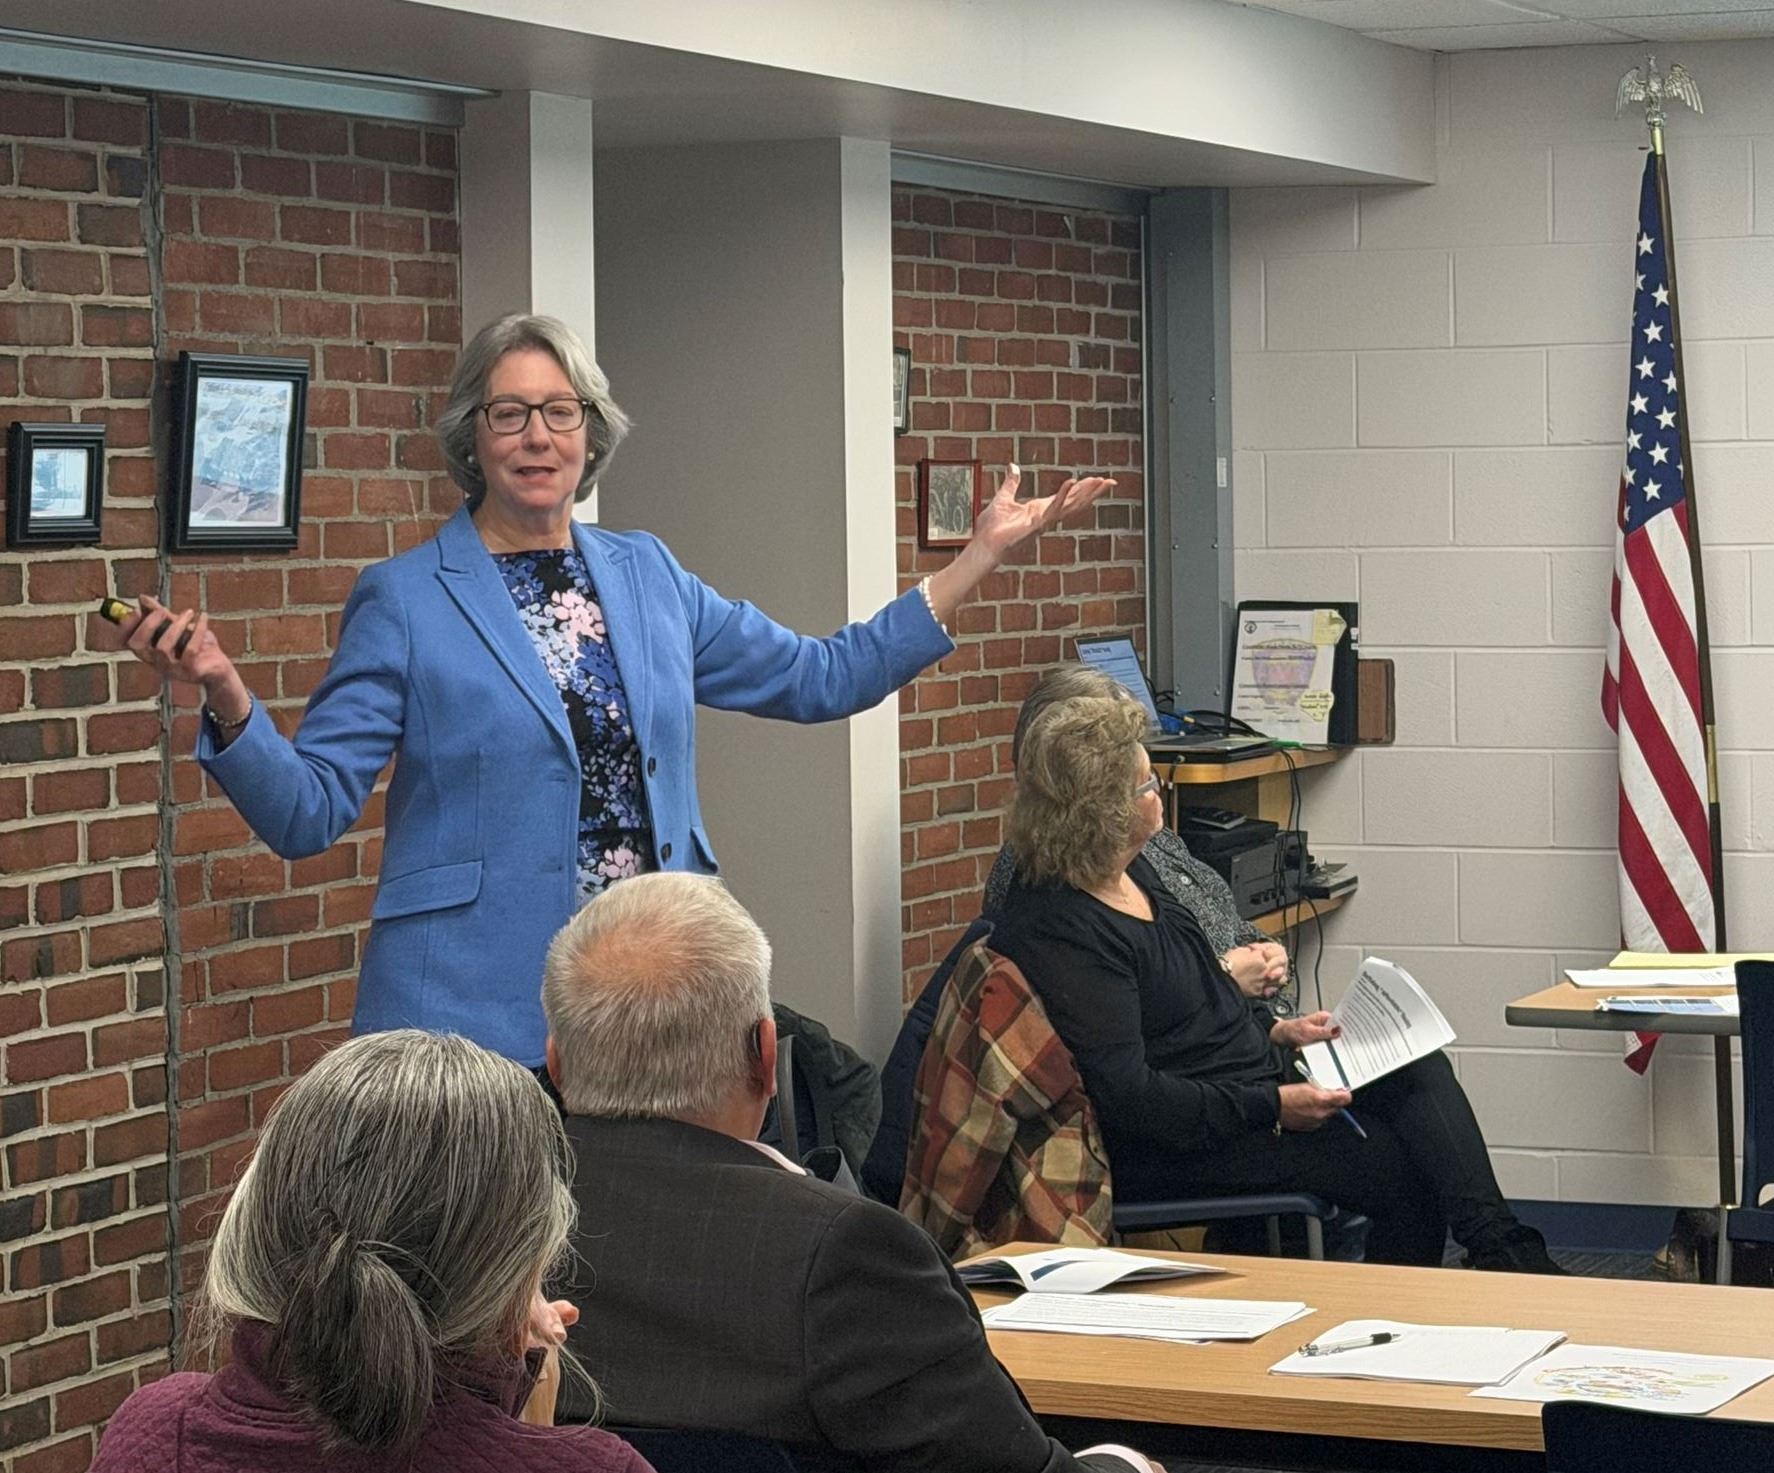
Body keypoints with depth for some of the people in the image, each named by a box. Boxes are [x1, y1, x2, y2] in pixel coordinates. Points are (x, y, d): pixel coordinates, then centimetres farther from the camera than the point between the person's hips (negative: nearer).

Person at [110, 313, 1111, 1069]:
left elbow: (821, 678, 17)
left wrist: (983, 556, 15)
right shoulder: (406, 603, -1)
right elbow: (310, 811, -6)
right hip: (477, 1009, -4)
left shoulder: (648, 577, 12)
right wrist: (224, 694, -24)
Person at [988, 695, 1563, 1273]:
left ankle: (1501, 1248, -11)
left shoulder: (1127, 872, 8)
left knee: (1420, 1069, -6)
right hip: (1177, 1152, -10)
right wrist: (1274, 1107, -23)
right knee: (1404, 1168, -12)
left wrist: (1277, 1032, 11)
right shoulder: (1057, 932, -23)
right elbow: (1128, 1097, -26)